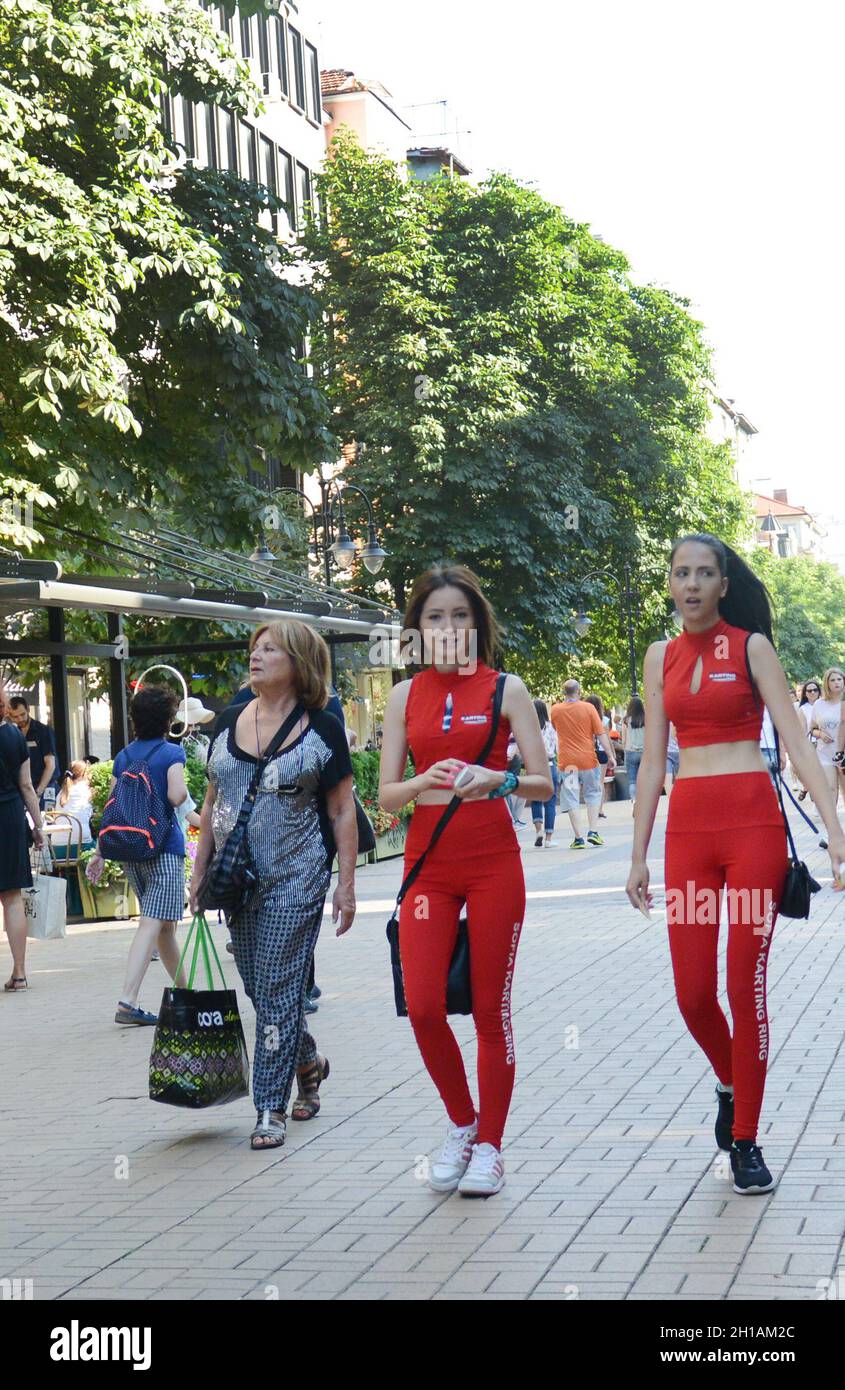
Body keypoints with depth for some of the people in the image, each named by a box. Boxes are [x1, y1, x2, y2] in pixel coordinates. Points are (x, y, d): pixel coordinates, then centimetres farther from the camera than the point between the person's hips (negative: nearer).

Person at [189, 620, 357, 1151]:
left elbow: (343, 811, -2)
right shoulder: (230, 723, 9)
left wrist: (347, 884, -6)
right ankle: (309, 1062, 38)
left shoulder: (321, 729, -4)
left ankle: (272, 1108, 3)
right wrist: (199, 872, 11)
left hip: (296, 879, -5)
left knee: (277, 989, -5)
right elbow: (213, 801, 15)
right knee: (259, 986, 13)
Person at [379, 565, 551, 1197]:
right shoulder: (405, 696, 8)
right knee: (423, 1007, -7)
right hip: (428, 860, 2)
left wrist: (497, 780, -21)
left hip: (493, 860, -2)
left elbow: (545, 784, -1)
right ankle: (462, 1125, 17)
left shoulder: (505, 688, 1)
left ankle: (489, 1146, 15)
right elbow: (386, 793, 6)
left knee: (491, 1009, 2)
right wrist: (426, 781, -15)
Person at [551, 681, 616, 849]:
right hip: (588, 759, 0)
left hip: (567, 761, 0)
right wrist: (611, 756, -2)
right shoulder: (588, 708, -5)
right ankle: (593, 832, 7)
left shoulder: (555, 710, -1)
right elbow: (601, 734, -6)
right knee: (593, 794, 16)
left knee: (572, 801, 3)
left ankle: (579, 838, -3)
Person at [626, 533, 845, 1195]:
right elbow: (652, 761, 12)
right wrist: (638, 857, 10)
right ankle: (730, 1084, 32)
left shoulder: (751, 646, 0)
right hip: (688, 827, 3)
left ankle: (746, 1140, 11)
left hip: (753, 822, -3)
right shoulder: (661, 657, 11)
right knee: (693, 992, 1)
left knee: (747, 988, -2)